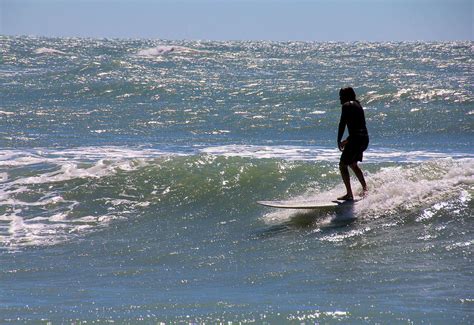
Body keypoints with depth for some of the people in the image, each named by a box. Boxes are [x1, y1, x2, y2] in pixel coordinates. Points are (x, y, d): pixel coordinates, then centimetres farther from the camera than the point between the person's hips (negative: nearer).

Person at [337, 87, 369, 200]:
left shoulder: (347, 105, -7)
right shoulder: (357, 105, 21)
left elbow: (342, 124, -14)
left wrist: (339, 141, -8)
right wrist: (347, 140, 27)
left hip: (356, 139, -9)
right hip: (364, 139, 9)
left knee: (343, 165, -3)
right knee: (353, 164, 28)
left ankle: (349, 194, -7)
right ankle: (365, 188, 29)